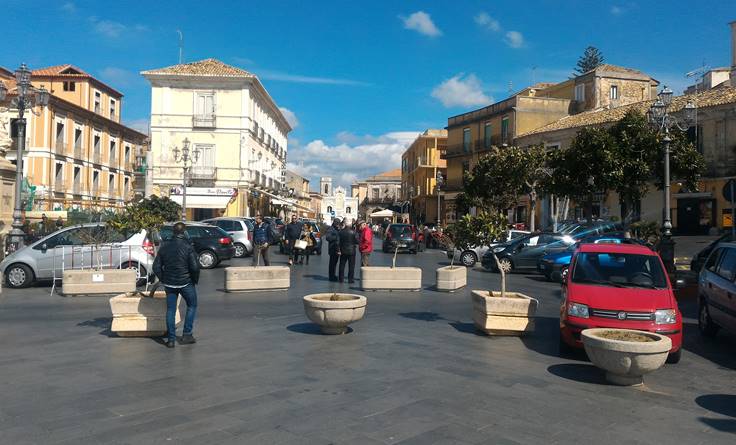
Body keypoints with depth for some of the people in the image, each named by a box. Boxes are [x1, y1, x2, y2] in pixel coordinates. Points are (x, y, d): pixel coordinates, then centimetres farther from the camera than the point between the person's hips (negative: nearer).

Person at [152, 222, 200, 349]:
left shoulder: (165, 246, 2)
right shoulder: (188, 246, -13)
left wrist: (163, 279, 15)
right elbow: (195, 266, -17)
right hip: (186, 282, -4)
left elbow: (156, 266, 5)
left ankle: (171, 339, 10)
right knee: (192, 306, 14)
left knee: (170, 310, 10)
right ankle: (186, 334, 10)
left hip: (169, 283, 4)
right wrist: (195, 280, -1)